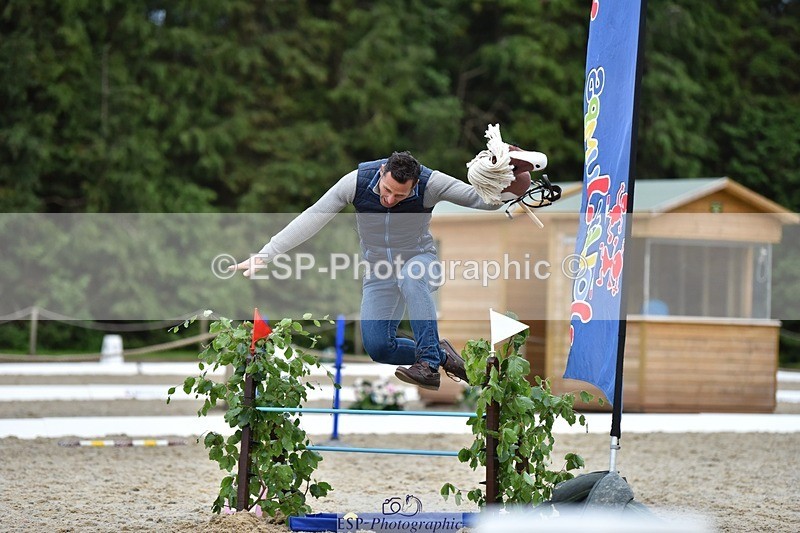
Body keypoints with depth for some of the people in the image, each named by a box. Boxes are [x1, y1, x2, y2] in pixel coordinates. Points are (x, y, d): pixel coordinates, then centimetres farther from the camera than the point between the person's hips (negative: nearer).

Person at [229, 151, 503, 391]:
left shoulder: (430, 184, -24)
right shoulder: (357, 181, -21)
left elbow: (482, 199, -26)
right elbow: (311, 219, -19)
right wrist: (264, 255, -23)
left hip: (420, 261, -2)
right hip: (380, 272, 2)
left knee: (411, 277, -41)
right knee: (378, 348, -15)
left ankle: (429, 366, -37)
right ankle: (442, 355, 9)